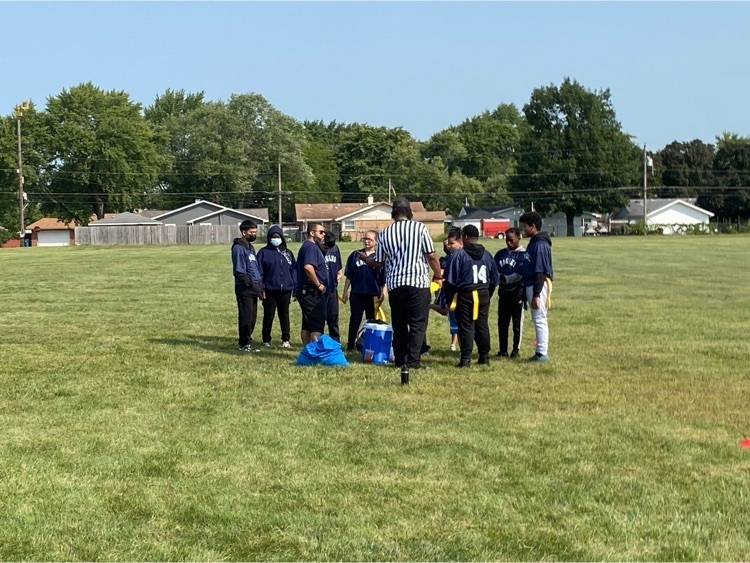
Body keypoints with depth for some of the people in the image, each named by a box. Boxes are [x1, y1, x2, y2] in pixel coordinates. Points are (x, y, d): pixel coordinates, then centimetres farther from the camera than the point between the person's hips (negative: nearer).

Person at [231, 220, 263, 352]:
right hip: (244, 289, -8)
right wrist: (251, 284, -18)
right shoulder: (239, 248, -11)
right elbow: (239, 271, -16)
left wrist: (260, 284, 11)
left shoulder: (251, 247, 17)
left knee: (252, 317, 12)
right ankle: (244, 344, 3)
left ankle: (247, 339, 21)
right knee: (246, 317, -4)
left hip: (254, 288, 8)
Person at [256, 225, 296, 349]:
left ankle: (286, 340, 16)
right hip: (270, 290, -3)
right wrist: (261, 289, -9)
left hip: (285, 290, 3)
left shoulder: (287, 253, 10)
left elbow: (293, 269, 11)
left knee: (284, 315, 8)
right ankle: (266, 340, 16)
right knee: (268, 316, 4)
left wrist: (294, 288, 5)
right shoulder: (264, 252, -1)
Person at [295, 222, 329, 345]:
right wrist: (318, 284, -21)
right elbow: (308, 267, -31)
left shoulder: (307, 246, 18)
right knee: (317, 325, -9)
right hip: (312, 292, -10)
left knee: (307, 325, 13)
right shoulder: (311, 247, -15)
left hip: (307, 292, 10)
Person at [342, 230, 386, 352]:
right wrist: (345, 292, 6)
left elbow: (384, 280, 2)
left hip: (373, 295, -1)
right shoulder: (355, 255, 5)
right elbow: (348, 276, 9)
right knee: (355, 320, 5)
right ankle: (350, 346, 10)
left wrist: (383, 294, -3)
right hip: (356, 294, 1)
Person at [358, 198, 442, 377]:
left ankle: (400, 360, 12)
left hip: (394, 284, 3)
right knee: (418, 323, -1)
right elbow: (431, 256, -4)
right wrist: (437, 276, 11)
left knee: (399, 325, 12)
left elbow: (378, 263, 12)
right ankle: (413, 360, -9)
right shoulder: (419, 227, -2)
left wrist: (365, 259, 32)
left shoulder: (384, 233, 7)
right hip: (418, 282, -3)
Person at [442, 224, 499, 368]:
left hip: (465, 295, -5)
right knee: (482, 326, 11)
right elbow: (494, 279, 12)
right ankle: (484, 357, 15)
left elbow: (450, 280, -11)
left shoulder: (458, 254, -10)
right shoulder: (486, 255, 7)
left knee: (466, 327, -3)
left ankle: (466, 359, -5)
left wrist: (449, 299, -3)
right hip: (483, 295, 5)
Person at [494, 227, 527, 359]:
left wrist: (505, 278, -23)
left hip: (517, 291, -5)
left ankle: (515, 350, 9)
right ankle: (503, 350, 16)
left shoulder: (522, 254, -7)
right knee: (502, 322, 8)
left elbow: (519, 275, -15)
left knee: (517, 322, 2)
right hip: (503, 291, 6)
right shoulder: (501, 253, 11)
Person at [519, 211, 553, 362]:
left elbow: (540, 272, -21)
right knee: (537, 319, 13)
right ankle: (540, 351, 19)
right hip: (531, 285, 10)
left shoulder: (540, 244, -17)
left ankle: (542, 353, -3)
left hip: (538, 286, -10)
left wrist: (536, 295, -22)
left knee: (540, 319, -6)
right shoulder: (534, 242, 14)